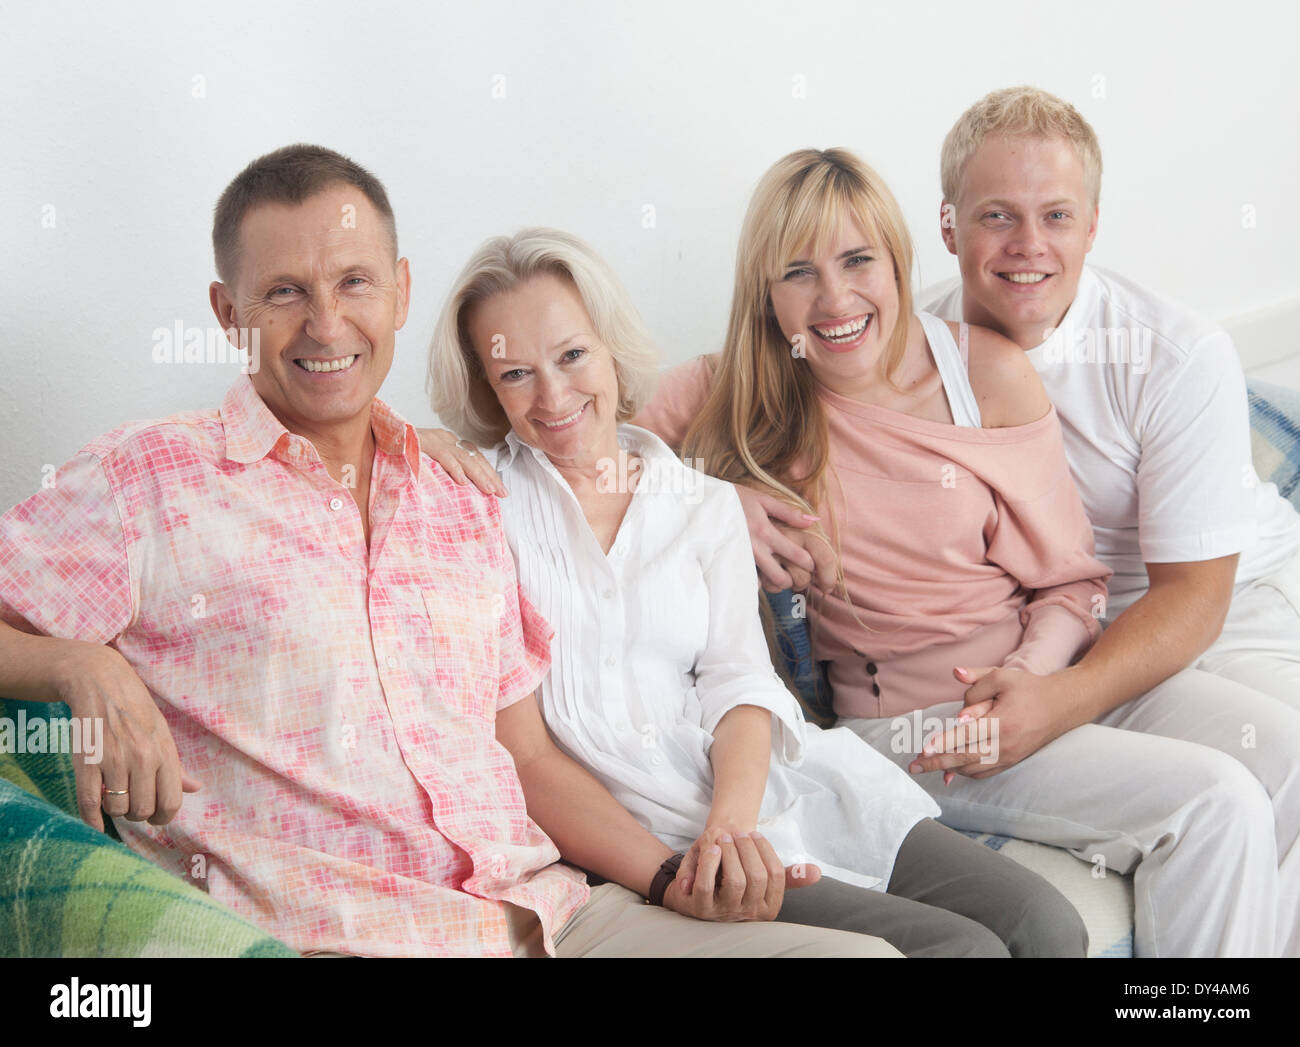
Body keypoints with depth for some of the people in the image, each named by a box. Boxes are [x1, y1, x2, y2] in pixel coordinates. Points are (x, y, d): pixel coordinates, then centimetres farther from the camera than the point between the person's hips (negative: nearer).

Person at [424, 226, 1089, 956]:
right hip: (629, 827, -4)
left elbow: (738, 681, 6)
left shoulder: (705, 505, 17)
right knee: (960, 946, -20)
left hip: (748, 782, 5)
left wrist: (731, 818, -16)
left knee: (1046, 926, -12)